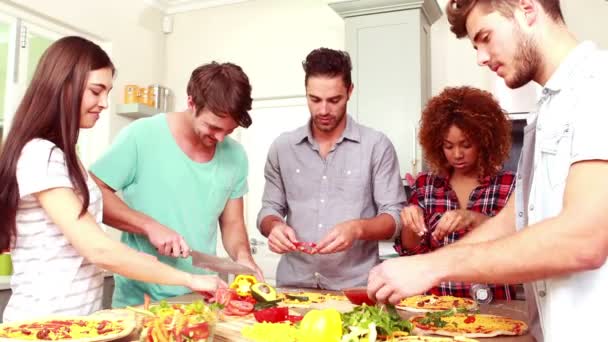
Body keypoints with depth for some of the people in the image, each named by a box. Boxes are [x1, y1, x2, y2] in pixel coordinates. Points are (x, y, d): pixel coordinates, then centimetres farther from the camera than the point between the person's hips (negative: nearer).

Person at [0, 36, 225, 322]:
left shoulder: (59, 153, 11)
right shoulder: (40, 155, -18)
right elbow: (97, 249, -24)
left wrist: (134, 260, 1)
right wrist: (189, 279, -19)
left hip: (76, 317, 9)